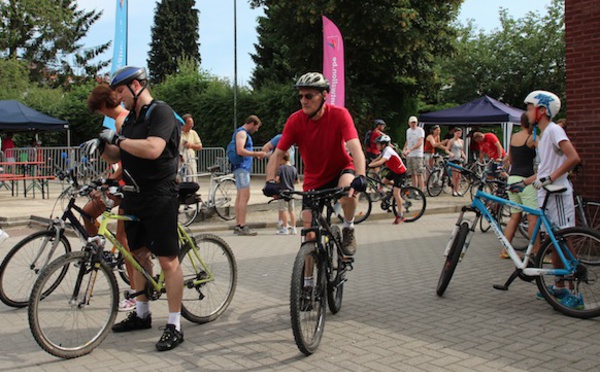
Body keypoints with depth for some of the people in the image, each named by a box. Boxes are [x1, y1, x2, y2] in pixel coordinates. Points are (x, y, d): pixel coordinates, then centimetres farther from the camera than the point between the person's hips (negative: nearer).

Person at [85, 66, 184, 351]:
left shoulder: (160, 112, -11)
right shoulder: (131, 119, 17)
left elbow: (152, 149, -27)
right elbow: (115, 156, 19)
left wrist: (118, 139, -17)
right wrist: (103, 146, -2)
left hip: (159, 197, -9)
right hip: (134, 197, 9)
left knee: (167, 260, -5)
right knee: (138, 255, 16)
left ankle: (174, 325, 1)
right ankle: (142, 314, 30)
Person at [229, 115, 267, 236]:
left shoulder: (244, 133, 22)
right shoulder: (241, 132, -10)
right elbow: (240, 151, -22)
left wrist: (256, 155, 15)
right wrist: (256, 154, -18)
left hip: (243, 167, 11)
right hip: (241, 167, -11)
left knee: (240, 196, 10)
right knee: (245, 195, -14)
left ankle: (238, 225, 13)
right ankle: (242, 226, -16)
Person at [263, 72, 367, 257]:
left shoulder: (339, 115, -21)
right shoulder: (295, 120, -16)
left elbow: (355, 148, -32)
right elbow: (277, 154, -16)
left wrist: (360, 176, -49)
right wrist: (270, 181, -32)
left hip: (341, 169, -2)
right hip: (313, 180, 2)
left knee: (347, 191, -38)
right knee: (310, 236, -3)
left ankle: (348, 229, -8)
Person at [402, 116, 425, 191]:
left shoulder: (420, 130, -6)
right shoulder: (408, 131, 15)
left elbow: (420, 143, -16)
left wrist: (410, 150, -27)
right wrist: (404, 149, 8)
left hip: (417, 155, -6)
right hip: (409, 155, 6)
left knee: (419, 174, -11)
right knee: (413, 174, 10)